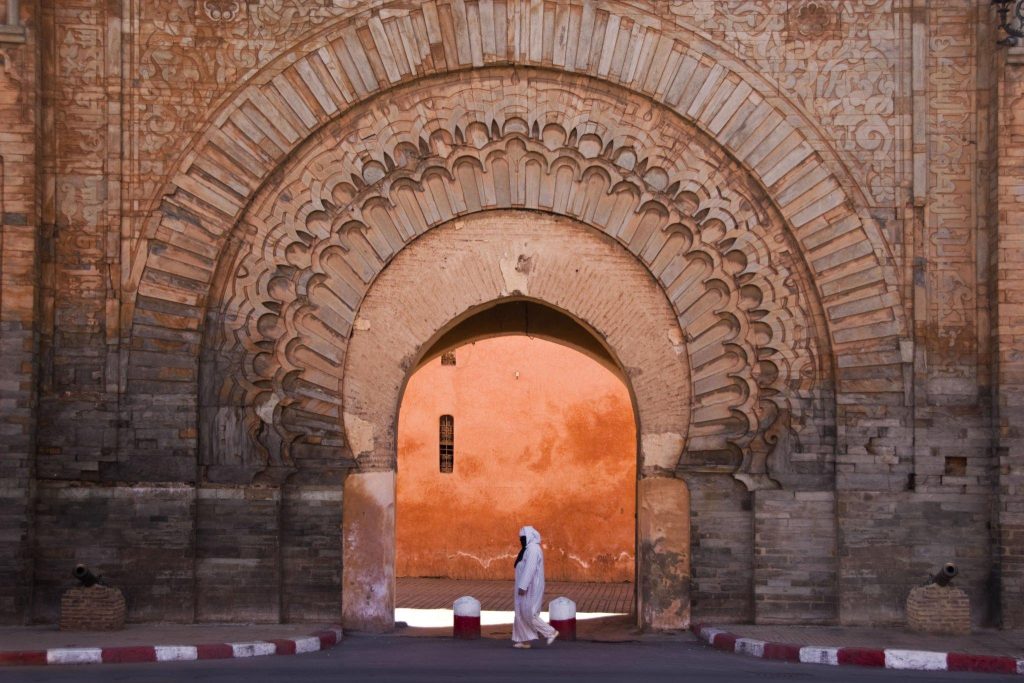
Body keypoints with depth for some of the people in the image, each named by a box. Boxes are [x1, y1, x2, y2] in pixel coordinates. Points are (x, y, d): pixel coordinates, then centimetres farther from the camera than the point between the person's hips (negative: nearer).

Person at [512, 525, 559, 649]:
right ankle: (524, 640, 9)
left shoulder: (532, 549, -18)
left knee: (528, 614, -8)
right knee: (522, 613, 8)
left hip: (530, 587, -11)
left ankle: (550, 632, 0)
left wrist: (522, 586, -27)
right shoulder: (530, 549, 15)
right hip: (528, 587, 11)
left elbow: (529, 569, -25)